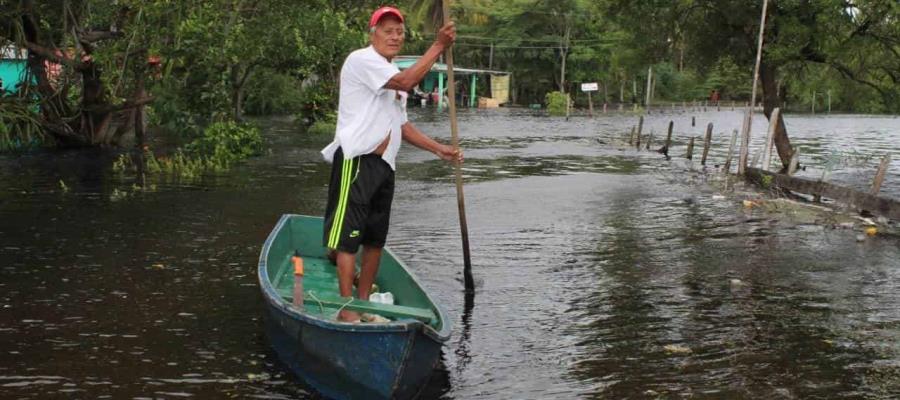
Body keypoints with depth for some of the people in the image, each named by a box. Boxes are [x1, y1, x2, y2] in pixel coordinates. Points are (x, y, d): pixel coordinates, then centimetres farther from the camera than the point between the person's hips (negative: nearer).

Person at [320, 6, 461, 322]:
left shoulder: (393, 76, 21)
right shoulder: (362, 60, -8)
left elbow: (401, 125, 23)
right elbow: (406, 82, -22)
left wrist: (438, 149, 14)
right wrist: (439, 45, -19)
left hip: (383, 165, 9)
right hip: (356, 162, -9)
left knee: (375, 239, 11)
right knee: (348, 236, -8)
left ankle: (363, 301, 21)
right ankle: (347, 309, -6)